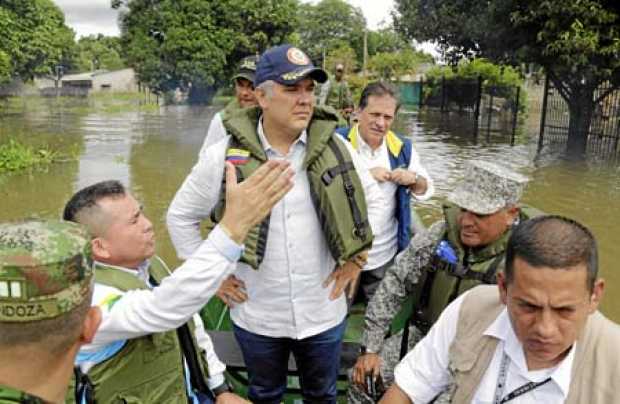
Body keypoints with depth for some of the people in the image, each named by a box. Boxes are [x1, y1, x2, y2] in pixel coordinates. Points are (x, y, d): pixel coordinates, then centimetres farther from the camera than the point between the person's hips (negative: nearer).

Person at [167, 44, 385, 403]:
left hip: (324, 313, 1)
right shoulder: (224, 156, -13)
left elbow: (373, 200, 7)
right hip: (257, 318, -1)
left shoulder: (334, 147, -8)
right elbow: (181, 216, 0)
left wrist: (356, 257, 1)